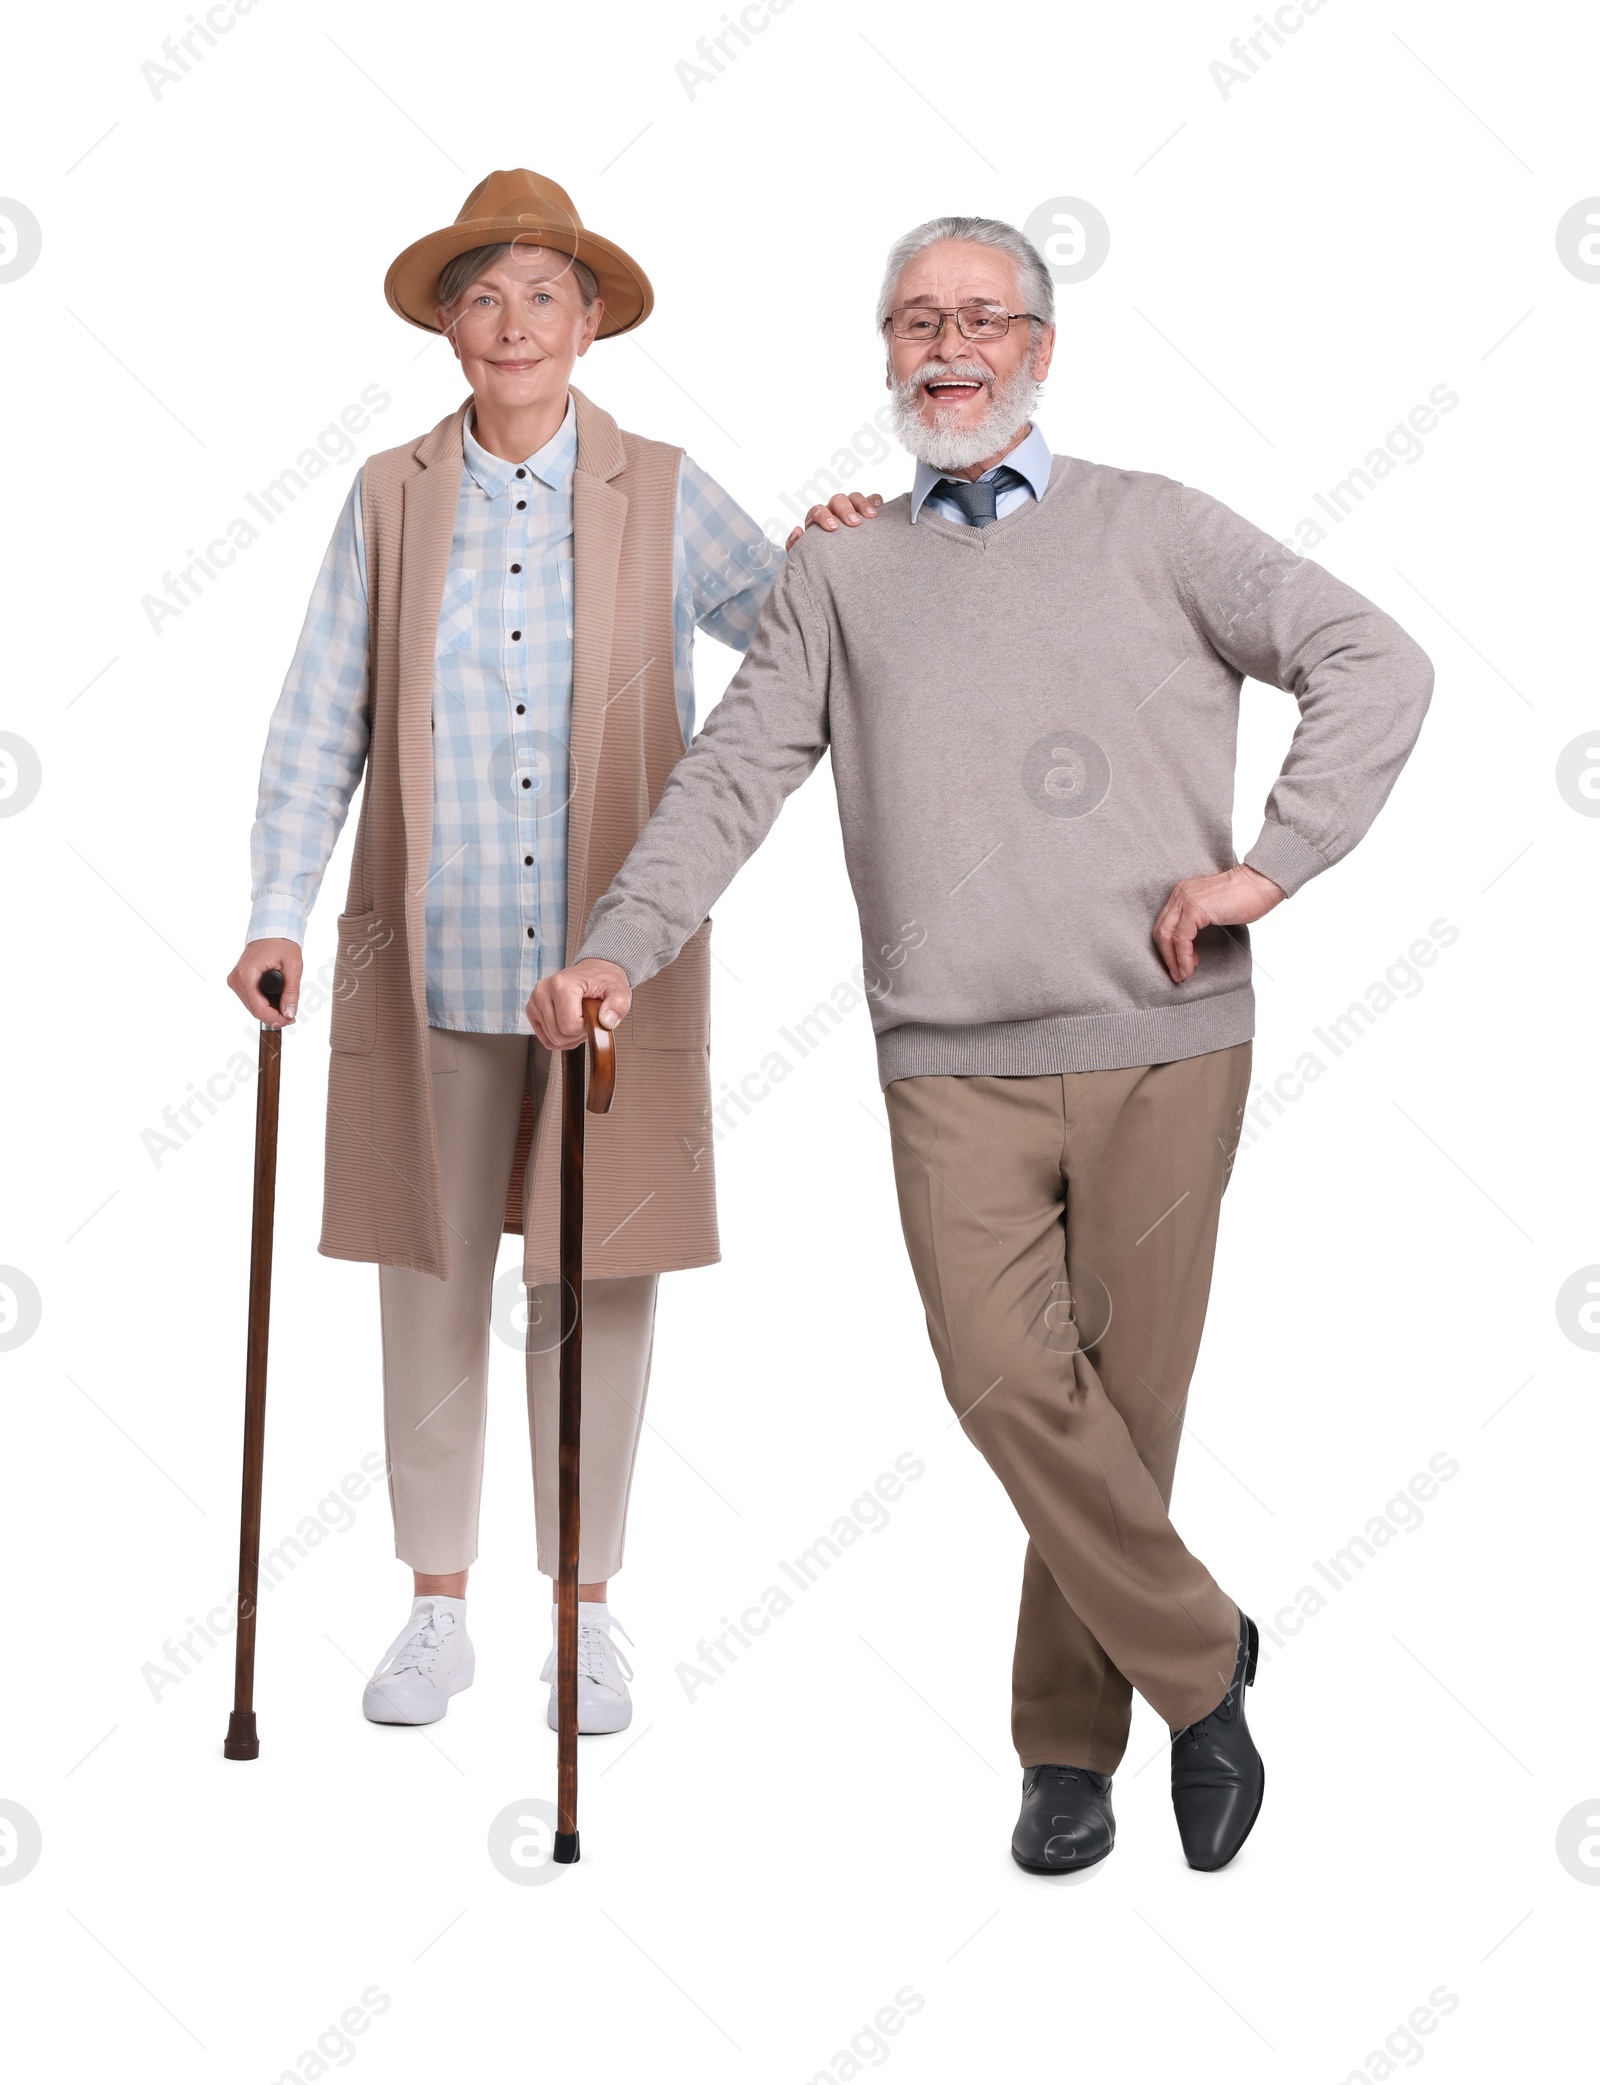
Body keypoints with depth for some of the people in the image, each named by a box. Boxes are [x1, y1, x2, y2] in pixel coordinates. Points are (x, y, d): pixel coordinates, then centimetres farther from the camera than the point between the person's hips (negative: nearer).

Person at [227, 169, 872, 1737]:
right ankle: (436, 1610, 21)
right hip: (430, 961, 1)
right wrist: (276, 915, -4)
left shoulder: (663, 498, 4)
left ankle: (586, 1611, 19)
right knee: (430, 1278, 7)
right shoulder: (390, 497, 5)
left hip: (613, 958, -1)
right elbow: (320, 722, 4)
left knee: (596, 1282, 5)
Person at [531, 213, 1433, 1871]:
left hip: (1160, 1051, -1)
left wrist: (1270, 864, -6)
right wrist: (619, 947, -7)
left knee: (1122, 1398, 3)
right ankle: (1198, 1662, 7)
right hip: (953, 1065, 1)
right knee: (1007, 1383, -13)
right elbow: (736, 772, 7)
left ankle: (1070, 1744, 21)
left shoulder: (1151, 530, 8)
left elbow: (1379, 667, 3)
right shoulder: (839, 569, 14)